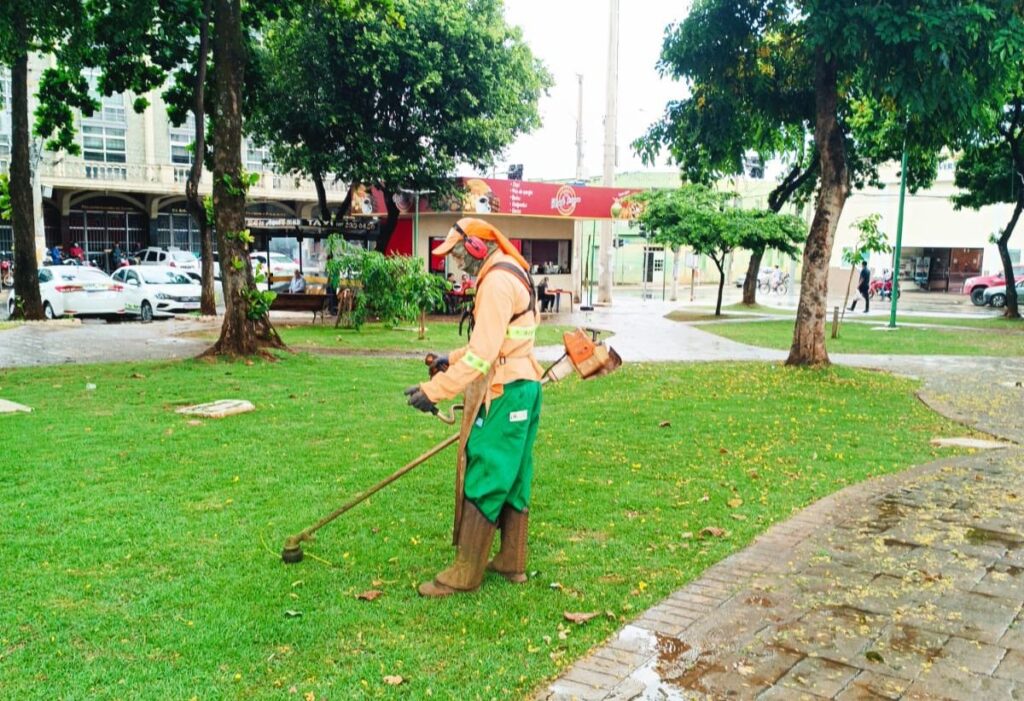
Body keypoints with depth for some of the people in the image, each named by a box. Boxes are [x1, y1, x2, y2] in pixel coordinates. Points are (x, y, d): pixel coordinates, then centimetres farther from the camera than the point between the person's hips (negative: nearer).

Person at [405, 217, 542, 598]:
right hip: (523, 386, 10)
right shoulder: (511, 275, 15)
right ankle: (512, 562, 24)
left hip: (504, 394, -10)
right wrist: (452, 358, 17)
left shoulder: (497, 282, -18)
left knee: (483, 480, -3)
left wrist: (435, 391, -22)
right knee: (512, 477, 15)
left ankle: (465, 573, 6)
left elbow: (482, 353, -25)